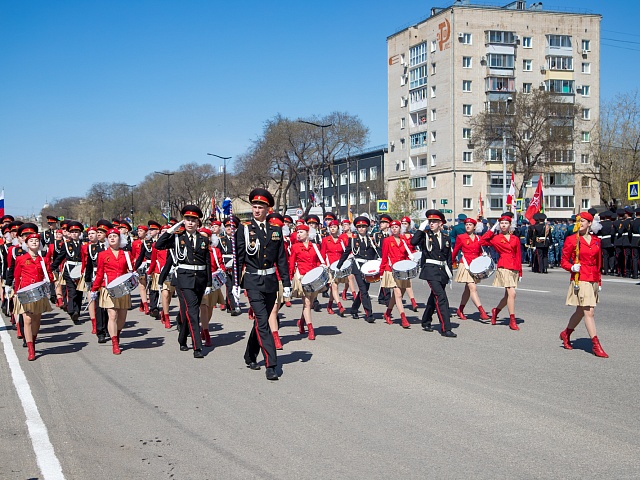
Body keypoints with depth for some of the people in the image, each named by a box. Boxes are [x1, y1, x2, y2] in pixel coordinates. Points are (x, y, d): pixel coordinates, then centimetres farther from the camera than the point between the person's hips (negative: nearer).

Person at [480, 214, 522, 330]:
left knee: (508, 295, 10)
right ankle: (512, 321, -10)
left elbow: (518, 255, 14)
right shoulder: (495, 238, 3)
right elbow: (482, 241, -7)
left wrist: (520, 272, 12)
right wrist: (492, 230, -1)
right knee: (512, 293, -15)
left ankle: (496, 310, 35)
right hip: (504, 267, -5)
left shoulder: (515, 239, 12)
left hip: (514, 268, 5)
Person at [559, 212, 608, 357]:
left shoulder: (596, 240, 10)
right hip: (580, 280, -6)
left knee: (581, 311, 15)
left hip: (593, 280, 6)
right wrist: (572, 267, -21)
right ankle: (596, 345, -7)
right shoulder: (571, 240, -5)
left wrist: (599, 282, 16)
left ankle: (566, 334, 36)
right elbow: (564, 261, -1)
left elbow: (598, 263, 17)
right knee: (589, 312, -9)